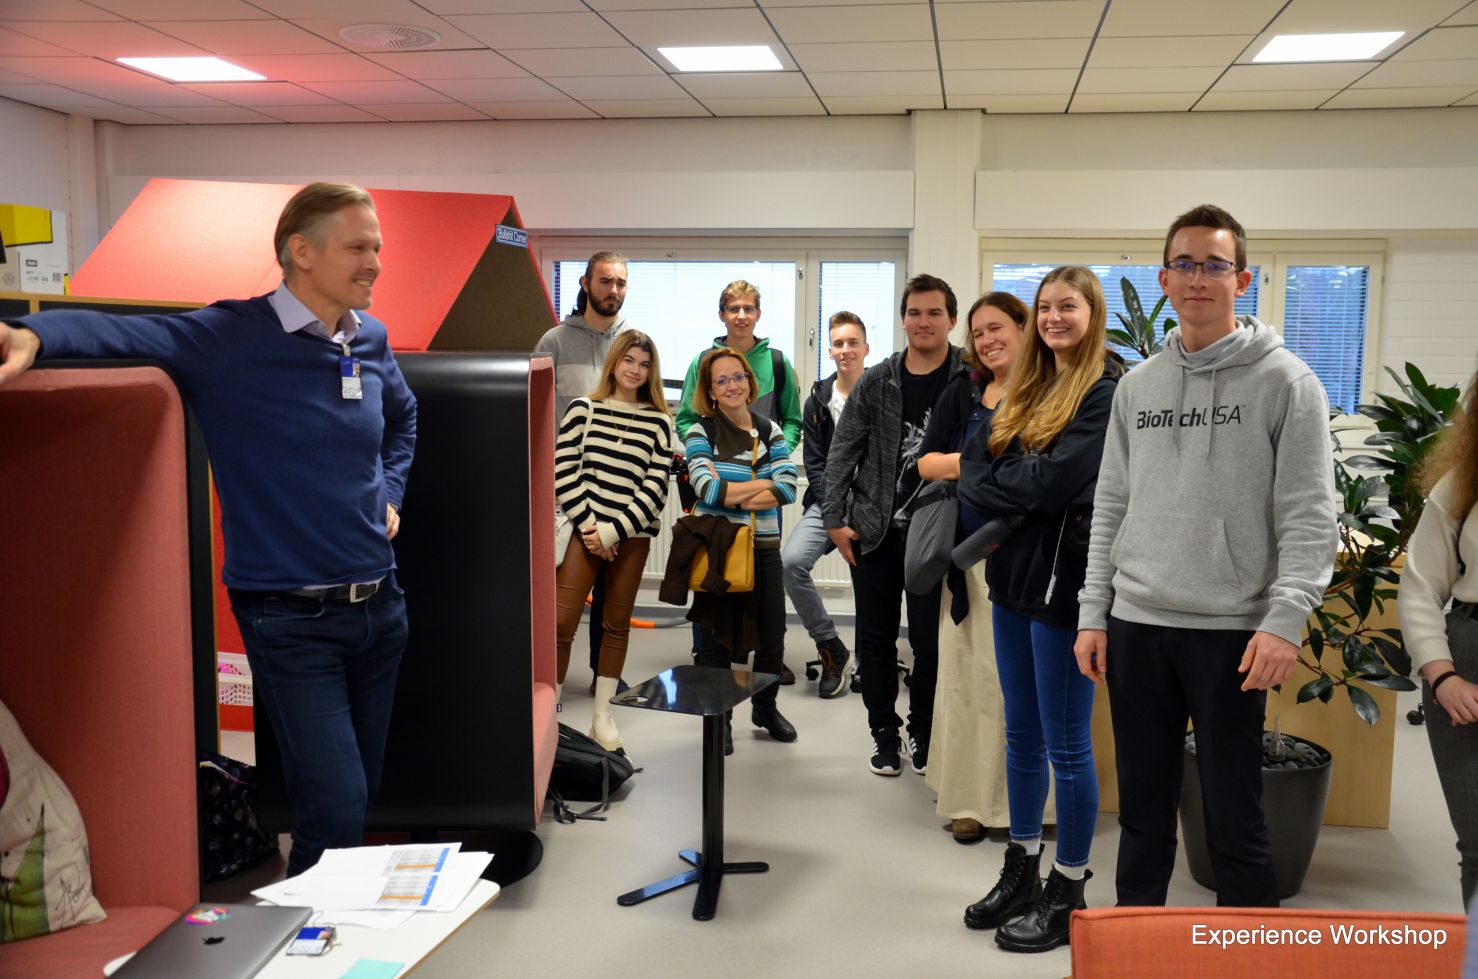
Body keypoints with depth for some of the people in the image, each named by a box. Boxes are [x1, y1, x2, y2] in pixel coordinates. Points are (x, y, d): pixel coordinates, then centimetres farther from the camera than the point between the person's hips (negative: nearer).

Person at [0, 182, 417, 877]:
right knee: (337, 807, -11)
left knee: (363, 790, 16)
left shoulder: (370, 340, 7)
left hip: (380, 606, 6)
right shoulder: (230, 339, -11)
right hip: (291, 618, -6)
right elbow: (119, 333, -23)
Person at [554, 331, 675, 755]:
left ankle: (602, 716, 19)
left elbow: (656, 487, -1)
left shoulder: (659, 422, 5)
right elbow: (564, 472, -1)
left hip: (631, 537, 2)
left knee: (617, 625, 8)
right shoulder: (582, 410, 4)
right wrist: (589, 527, -8)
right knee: (561, 624, -8)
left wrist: (613, 530, -9)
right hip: (584, 532, -1)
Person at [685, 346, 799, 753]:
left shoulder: (770, 432, 6)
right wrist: (764, 484, -10)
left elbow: (788, 489, -7)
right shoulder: (700, 433, -3)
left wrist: (732, 497, -16)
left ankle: (765, 707, 32)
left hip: (764, 548, 3)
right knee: (717, 638, 4)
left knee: (772, 636, 10)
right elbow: (709, 490, -17)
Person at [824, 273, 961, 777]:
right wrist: (834, 518, -3)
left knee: (930, 640, 5)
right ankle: (885, 733, 22)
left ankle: (922, 733, 23)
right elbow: (843, 451, 4)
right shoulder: (876, 382, 3)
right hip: (873, 530, 2)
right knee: (875, 639, 8)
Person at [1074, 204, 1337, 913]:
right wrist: (1094, 613, 7)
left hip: (1233, 632, -4)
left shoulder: (1284, 381, -2)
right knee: (1143, 808, 14)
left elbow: (1309, 516, -7)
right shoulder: (1137, 386, 12)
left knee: (1234, 815, 3)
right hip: (1136, 625, 4)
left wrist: (1285, 619, -17)